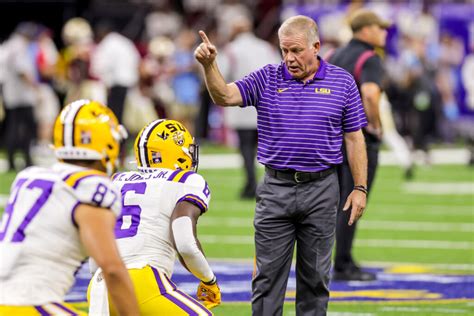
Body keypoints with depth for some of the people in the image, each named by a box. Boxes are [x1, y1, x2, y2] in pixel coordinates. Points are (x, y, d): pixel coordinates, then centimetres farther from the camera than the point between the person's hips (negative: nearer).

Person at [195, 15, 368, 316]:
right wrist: (209, 65, -27)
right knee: (269, 274, 1)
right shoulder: (267, 79, 3)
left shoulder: (342, 82, 3)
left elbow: (354, 138, 5)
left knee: (315, 276, 7)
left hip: (321, 191, 0)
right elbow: (225, 96, -8)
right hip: (275, 190, 0)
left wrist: (360, 188, 0)